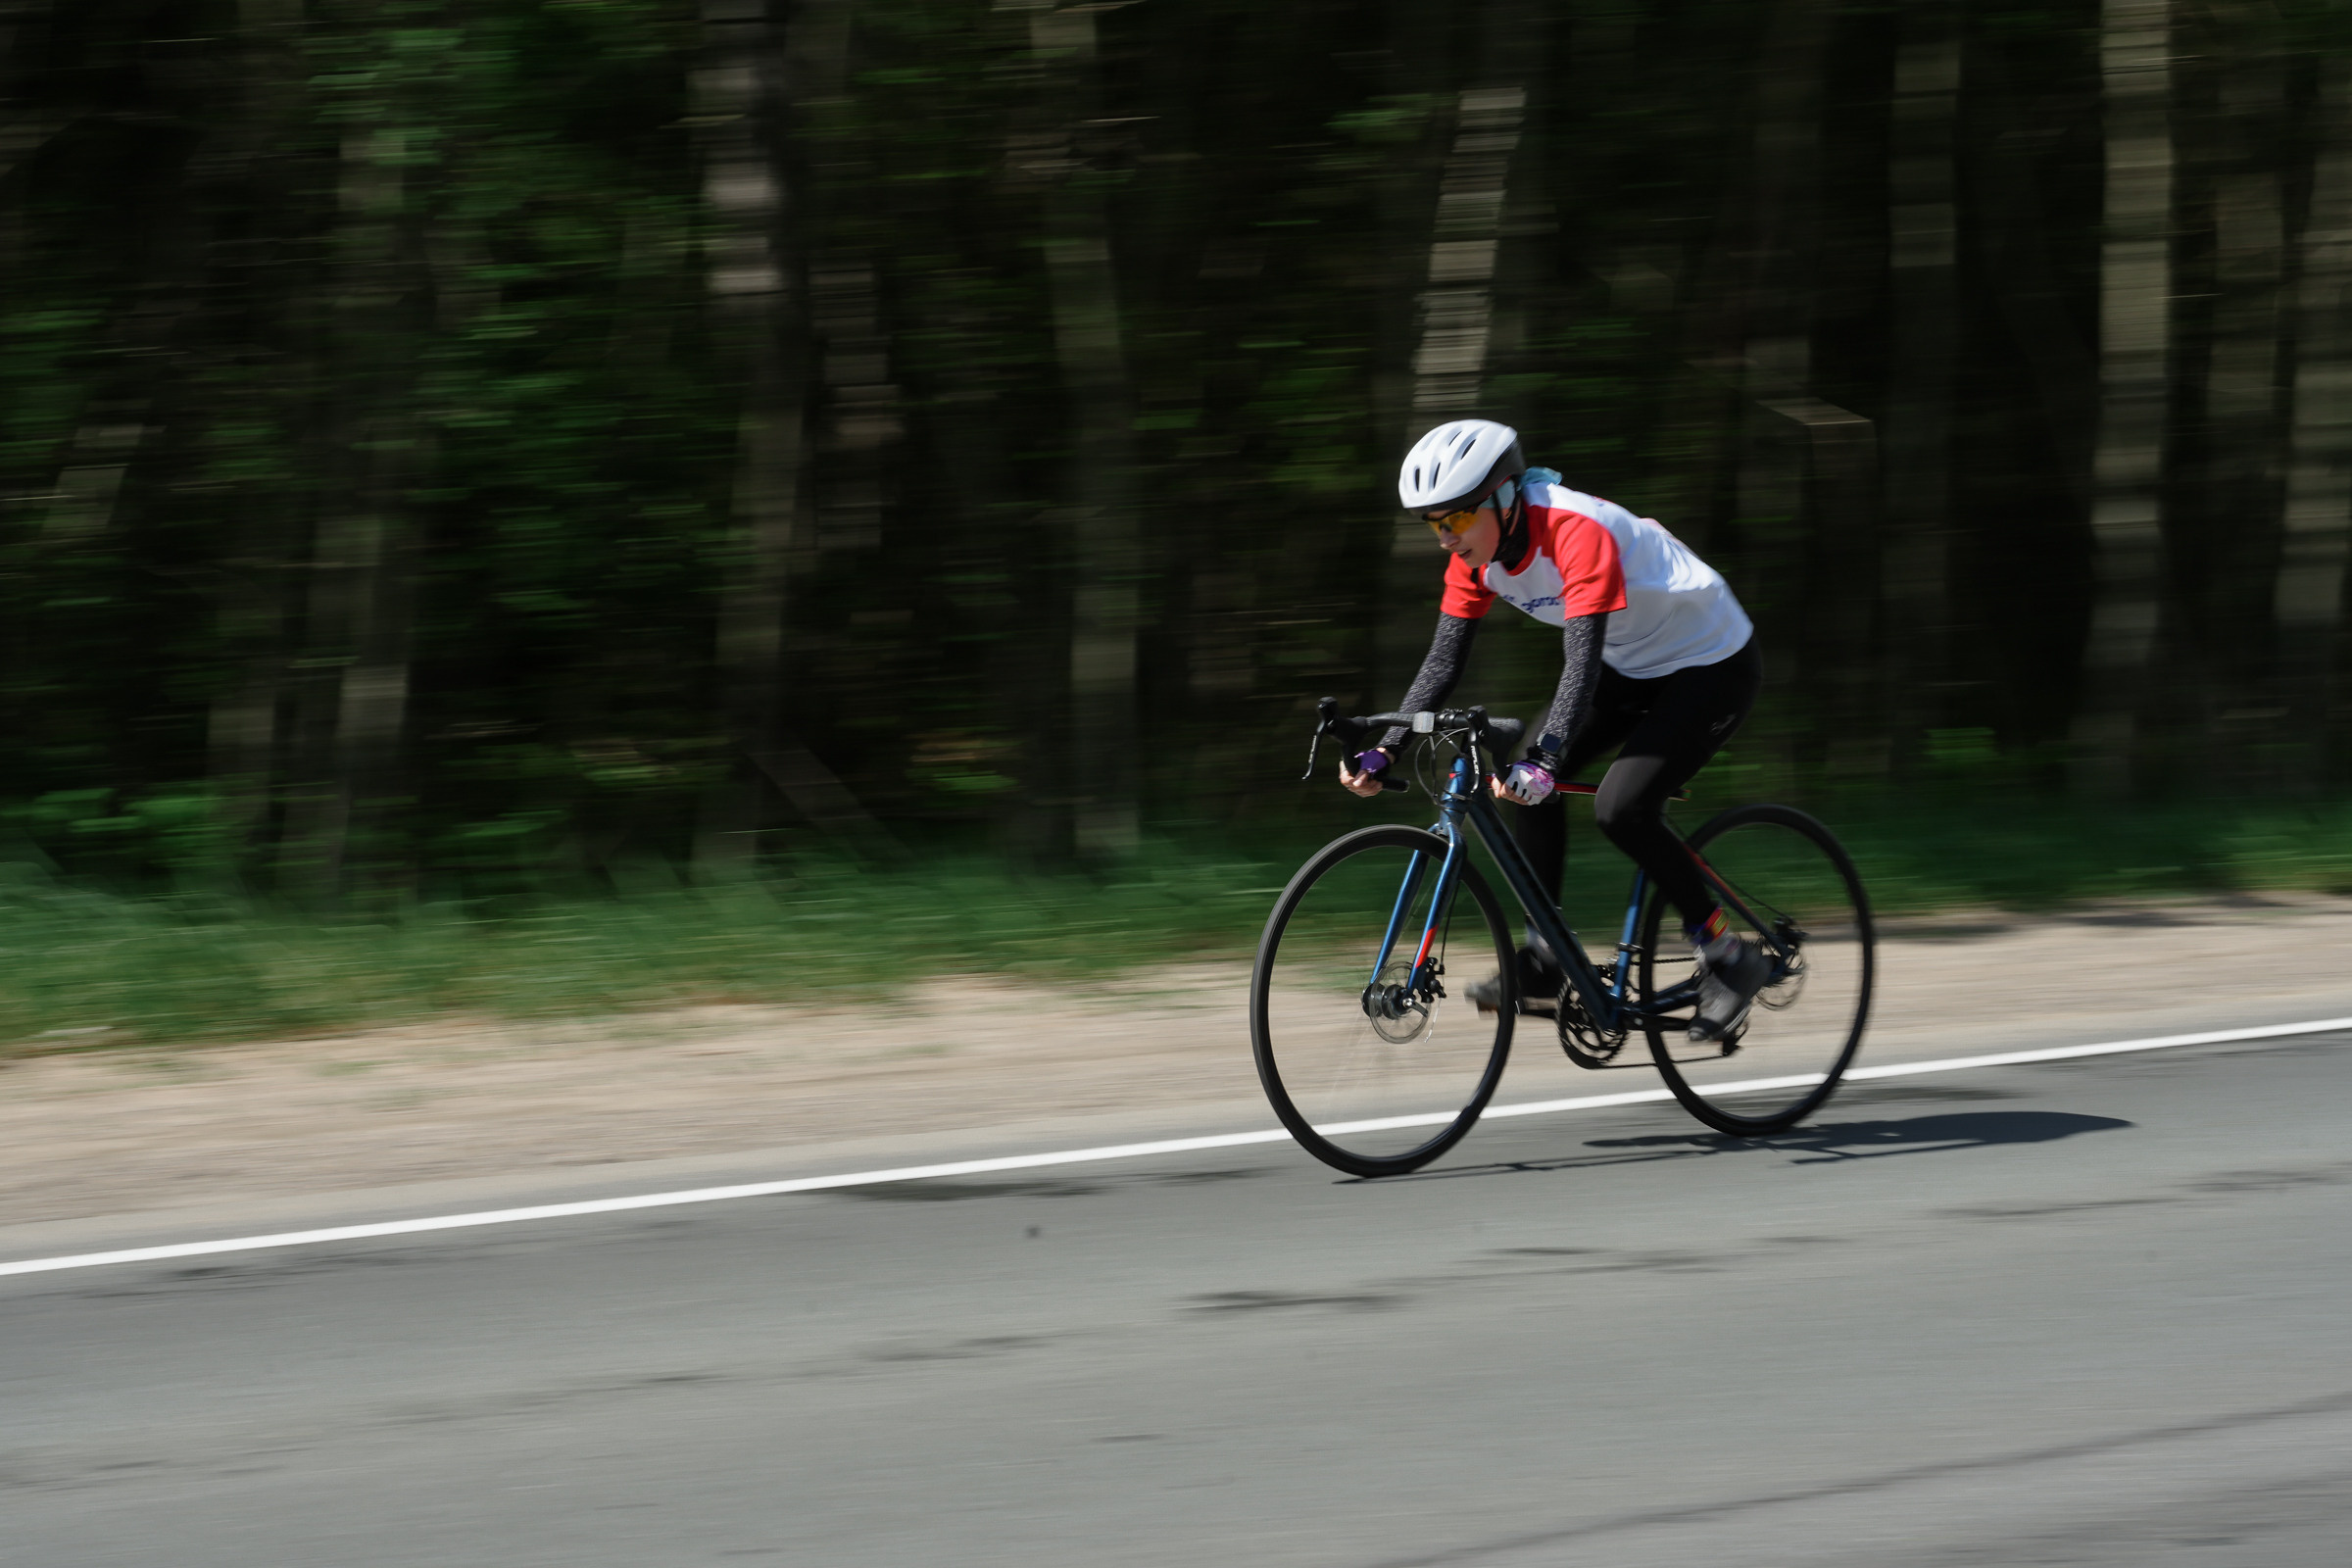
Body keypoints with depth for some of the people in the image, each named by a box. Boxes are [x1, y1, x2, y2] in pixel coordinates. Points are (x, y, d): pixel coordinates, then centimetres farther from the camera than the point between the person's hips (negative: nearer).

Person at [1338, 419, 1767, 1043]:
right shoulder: (1478, 552, -9)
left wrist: (1545, 762, -52)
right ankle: (1545, 957, 1)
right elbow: (1443, 660, -8)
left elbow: (1582, 660, -41)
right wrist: (1384, 751, -19)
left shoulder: (1577, 534, -33)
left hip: (1713, 667, -8)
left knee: (1620, 806, -22)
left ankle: (1729, 959, -8)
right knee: (1528, 782, -8)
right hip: (1632, 668, 8)